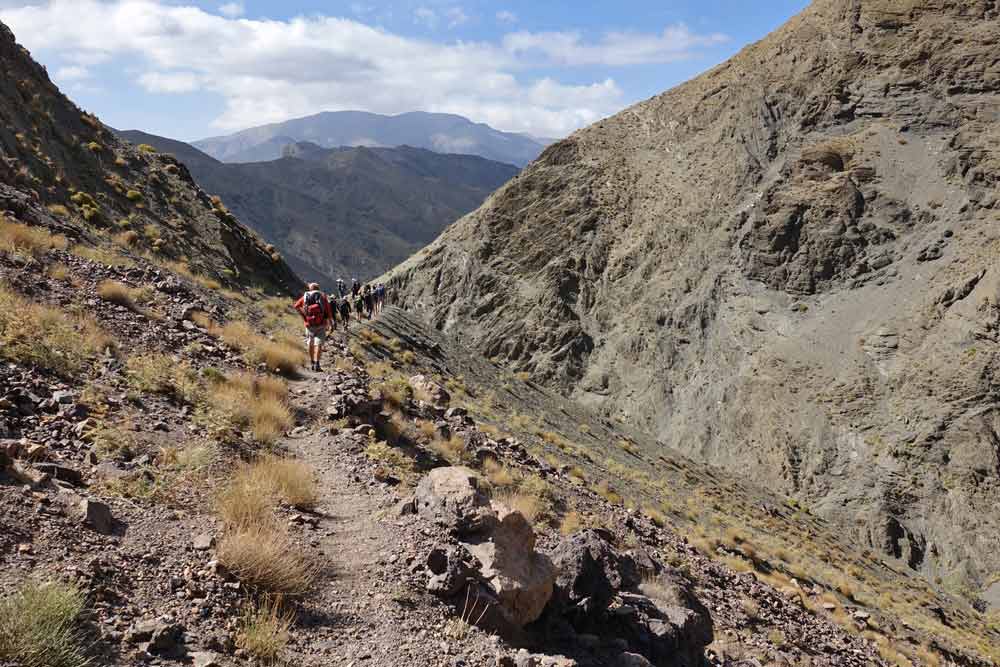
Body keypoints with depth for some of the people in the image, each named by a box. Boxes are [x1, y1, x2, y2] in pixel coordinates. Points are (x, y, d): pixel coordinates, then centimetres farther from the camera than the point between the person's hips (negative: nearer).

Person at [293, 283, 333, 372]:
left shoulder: (305, 296, 11)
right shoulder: (323, 296, 8)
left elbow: (296, 306, -3)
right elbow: (328, 311, 0)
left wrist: (303, 315, 4)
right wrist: (330, 323, 4)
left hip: (309, 324, 2)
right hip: (321, 324, -2)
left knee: (310, 343, 15)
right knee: (318, 344, -5)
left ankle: (312, 363, 19)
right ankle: (317, 363, -16)